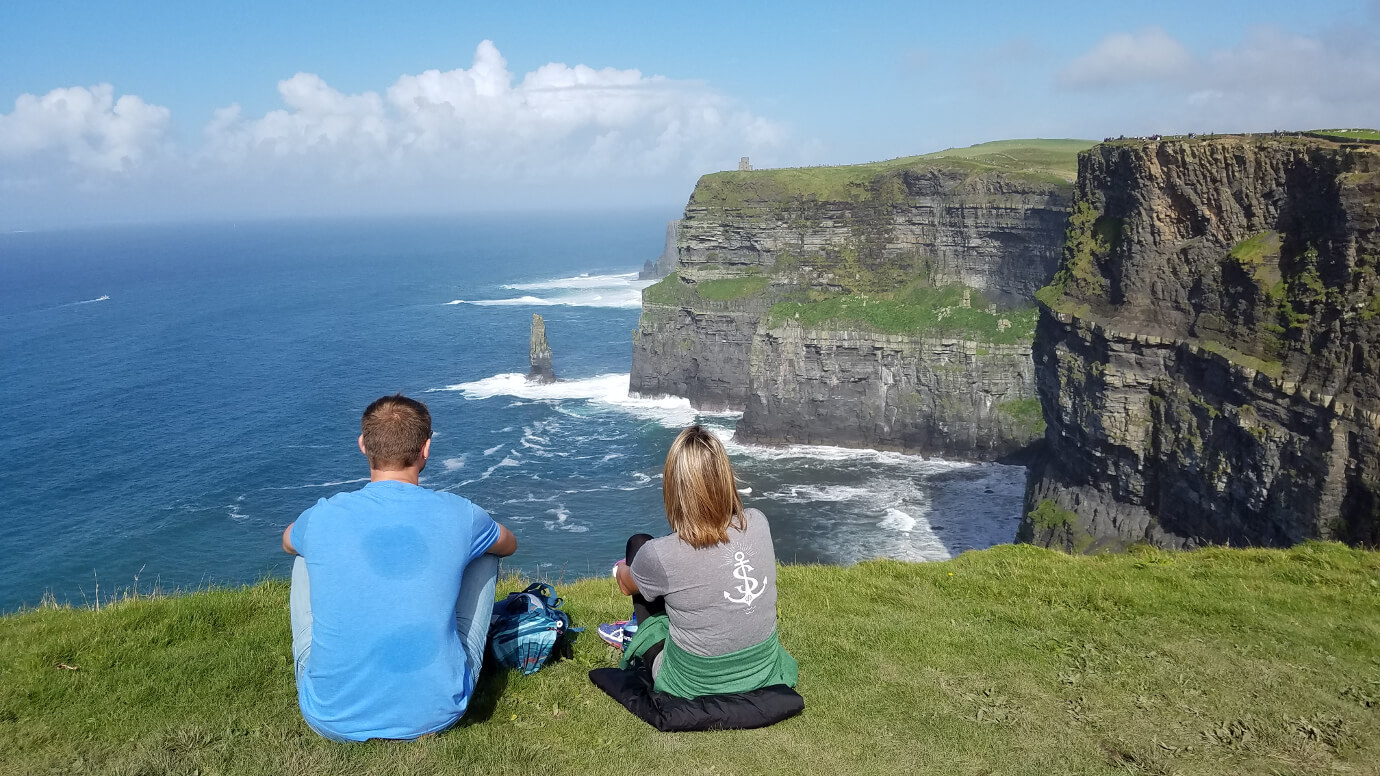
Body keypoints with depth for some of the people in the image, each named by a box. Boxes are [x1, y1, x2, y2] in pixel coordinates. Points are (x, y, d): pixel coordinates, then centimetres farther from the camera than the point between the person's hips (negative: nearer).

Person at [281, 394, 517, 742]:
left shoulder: (322, 518, -8)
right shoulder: (458, 515, -9)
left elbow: (288, 541, 20)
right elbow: (509, 544, 16)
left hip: (333, 721, 1)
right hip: (436, 716, 0)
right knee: (484, 551, 18)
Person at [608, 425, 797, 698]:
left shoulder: (659, 555, -26)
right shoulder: (758, 524, -14)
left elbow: (626, 586, 1)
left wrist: (622, 568, 26)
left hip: (692, 687, -4)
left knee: (638, 543, 8)